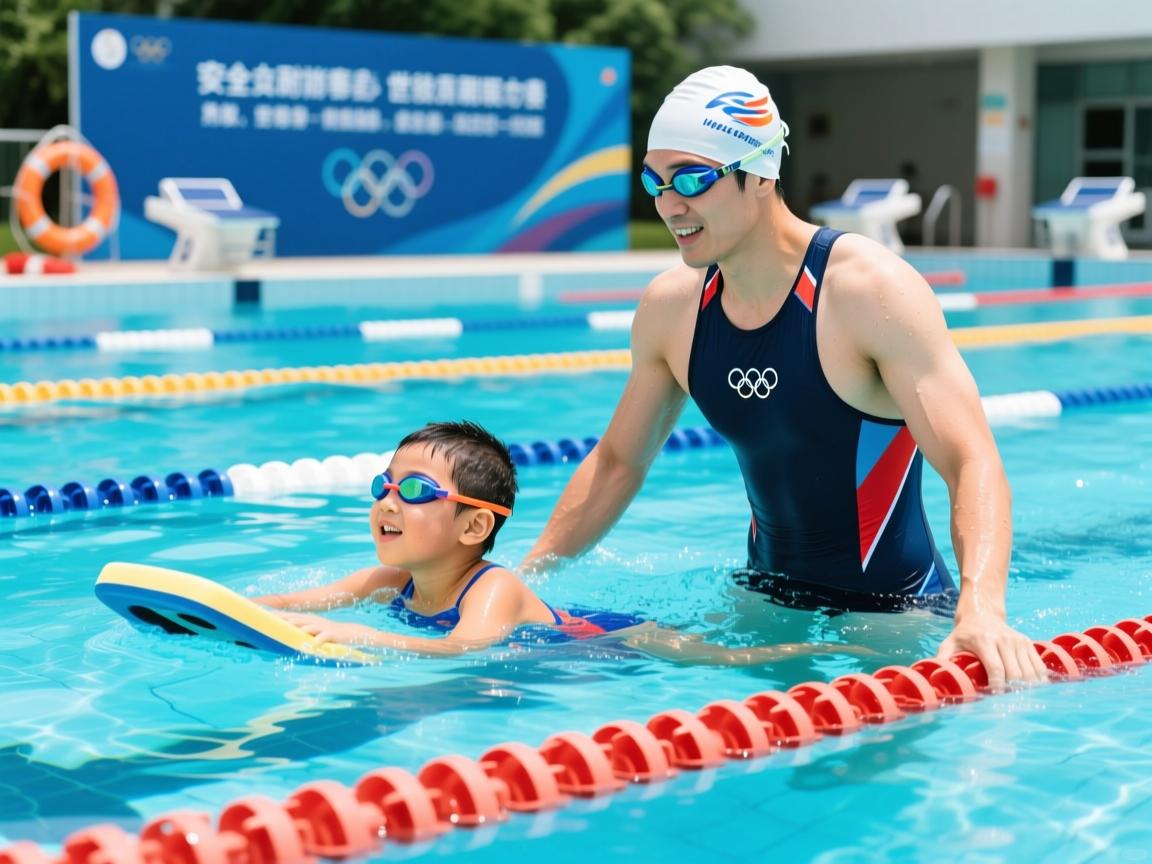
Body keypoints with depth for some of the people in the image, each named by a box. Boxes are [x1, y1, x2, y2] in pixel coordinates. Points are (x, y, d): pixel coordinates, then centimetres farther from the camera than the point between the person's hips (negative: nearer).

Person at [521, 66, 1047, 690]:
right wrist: (525, 577, 2)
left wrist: (981, 610, -44)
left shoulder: (871, 289, -21)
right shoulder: (670, 306, -4)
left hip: (892, 612, -5)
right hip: (764, 600, 5)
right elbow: (618, 460, 11)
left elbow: (973, 465, -27)